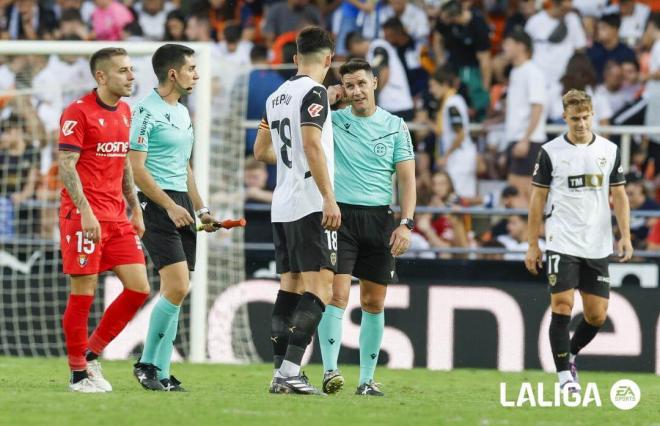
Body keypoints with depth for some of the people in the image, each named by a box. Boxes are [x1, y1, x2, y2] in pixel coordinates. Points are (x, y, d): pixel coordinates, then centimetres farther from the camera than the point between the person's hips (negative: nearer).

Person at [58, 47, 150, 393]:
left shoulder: (124, 112, 14)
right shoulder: (79, 112, -9)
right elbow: (66, 166, -14)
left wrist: (135, 209, 17)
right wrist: (86, 212, -21)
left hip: (117, 217, 8)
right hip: (84, 216, -7)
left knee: (139, 288, 0)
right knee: (84, 292, -4)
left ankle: (91, 353, 14)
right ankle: (79, 373, 6)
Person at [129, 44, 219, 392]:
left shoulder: (183, 112, 18)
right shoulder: (147, 112, -10)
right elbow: (137, 168, -15)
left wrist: (200, 209, 19)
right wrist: (170, 206, -20)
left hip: (182, 205, 9)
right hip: (158, 205, -9)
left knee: (175, 292, 5)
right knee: (177, 287, -17)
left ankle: (161, 373, 7)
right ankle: (147, 363, -5)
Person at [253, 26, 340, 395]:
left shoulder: (276, 97, 16)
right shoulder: (313, 92, -9)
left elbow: (262, 151, 25)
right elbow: (312, 145, -20)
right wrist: (330, 198, -23)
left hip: (282, 207, 8)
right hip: (310, 204, -8)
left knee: (291, 287, 10)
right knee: (320, 289, -10)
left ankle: (281, 373, 8)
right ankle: (290, 371, -19)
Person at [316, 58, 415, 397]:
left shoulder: (395, 126, 6)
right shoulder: (332, 122, 5)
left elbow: (407, 177, 4)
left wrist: (406, 223, -6)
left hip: (379, 219, 2)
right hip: (340, 215, -2)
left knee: (374, 303, 4)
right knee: (337, 295, -14)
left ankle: (367, 379, 11)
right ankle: (330, 371, -17)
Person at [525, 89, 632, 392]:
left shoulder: (609, 151, 7)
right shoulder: (551, 152, -1)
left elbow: (619, 196, 10)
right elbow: (538, 198, 3)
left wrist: (625, 236, -1)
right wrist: (533, 245, 0)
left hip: (597, 247, 3)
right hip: (561, 242, -3)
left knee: (597, 316, 4)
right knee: (562, 306, -11)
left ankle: (570, 355, 30)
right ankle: (565, 375, -4)